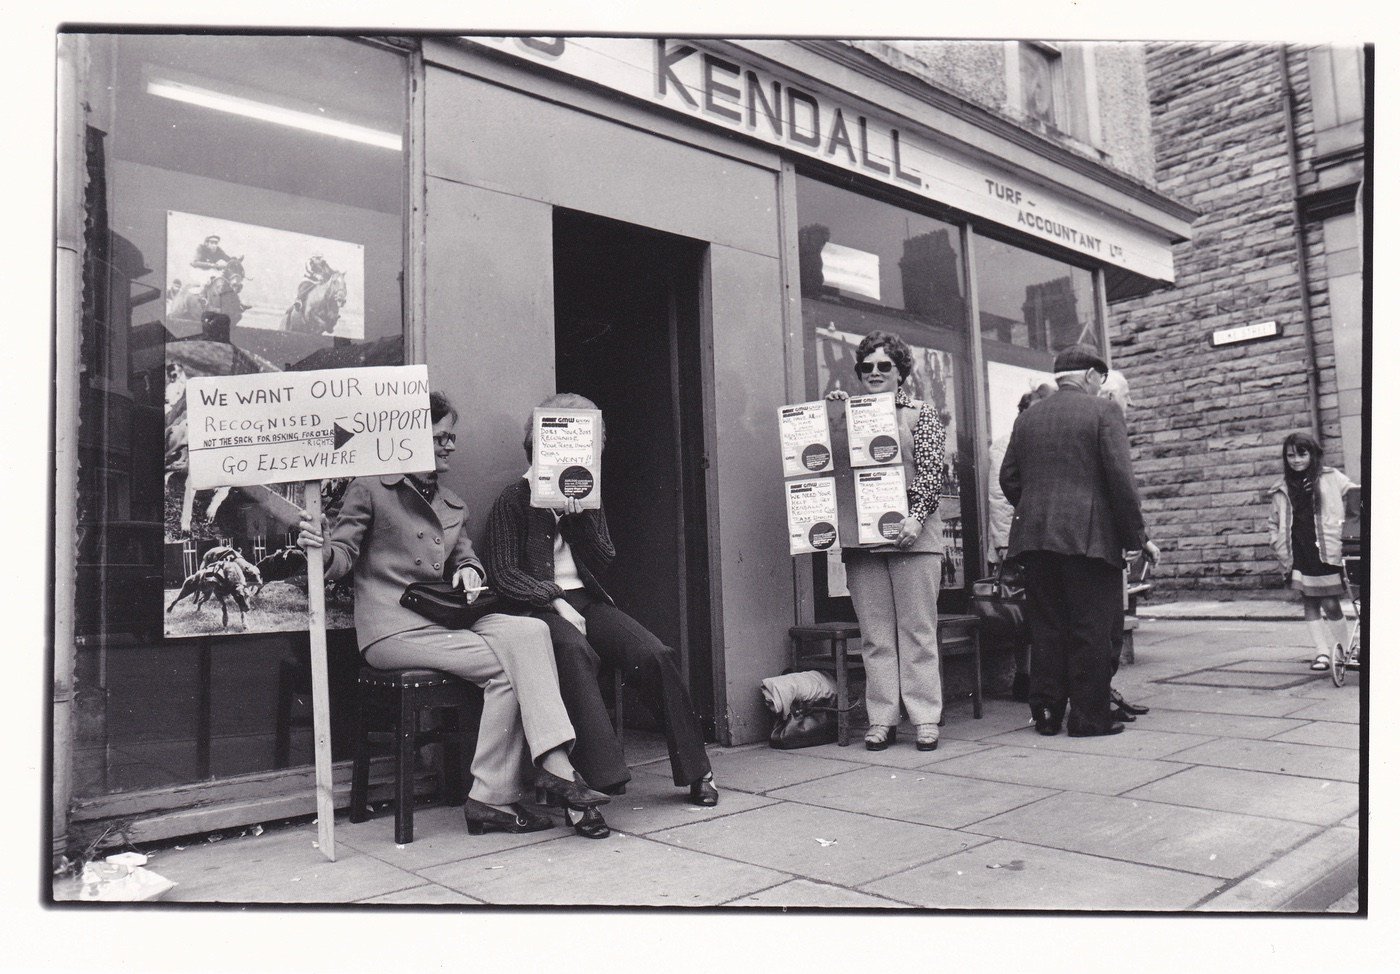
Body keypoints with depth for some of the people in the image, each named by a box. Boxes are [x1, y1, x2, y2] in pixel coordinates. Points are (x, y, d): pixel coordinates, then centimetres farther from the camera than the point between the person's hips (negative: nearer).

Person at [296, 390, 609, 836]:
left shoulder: (452, 506, 22)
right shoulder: (370, 487, 3)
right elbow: (345, 554, -3)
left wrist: (469, 569, -1)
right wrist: (324, 551, -27)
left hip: (440, 620, 6)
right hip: (393, 629, -6)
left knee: (530, 630, -23)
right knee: (505, 666, -25)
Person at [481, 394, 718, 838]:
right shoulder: (514, 499, 5)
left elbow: (604, 562, 12)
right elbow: (504, 574, -4)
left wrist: (581, 518, -3)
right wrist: (555, 601, -17)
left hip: (588, 601, 5)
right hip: (539, 607, -4)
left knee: (655, 655, -20)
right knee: (576, 653, -39)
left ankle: (694, 769, -7)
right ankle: (586, 788, -43)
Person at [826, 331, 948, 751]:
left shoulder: (922, 413, 7)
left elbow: (931, 473, -1)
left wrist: (916, 518, -15)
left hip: (911, 532, -3)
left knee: (918, 630, 2)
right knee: (875, 634, 5)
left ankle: (925, 718, 8)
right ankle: (881, 719, 11)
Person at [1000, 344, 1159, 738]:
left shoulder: (1027, 417, 13)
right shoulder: (1102, 411, -2)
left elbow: (1009, 478, 10)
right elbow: (1120, 479, -9)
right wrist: (1138, 537, -4)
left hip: (1036, 538, 5)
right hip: (1089, 537, -5)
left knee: (1046, 628, 10)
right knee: (1091, 630, 3)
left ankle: (1046, 713, 14)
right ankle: (1089, 717, 7)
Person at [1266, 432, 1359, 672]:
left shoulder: (1332, 478, 2)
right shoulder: (1281, 490, 9)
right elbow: (1274, 524, 16)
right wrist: (1282, 549, 6)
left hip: (1326, 551, -3)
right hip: (1299, 555, 3)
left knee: (1330, 604, -4)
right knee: (1309, 604, 5)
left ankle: (1345, 650, 14)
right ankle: (1323, 652, 12)